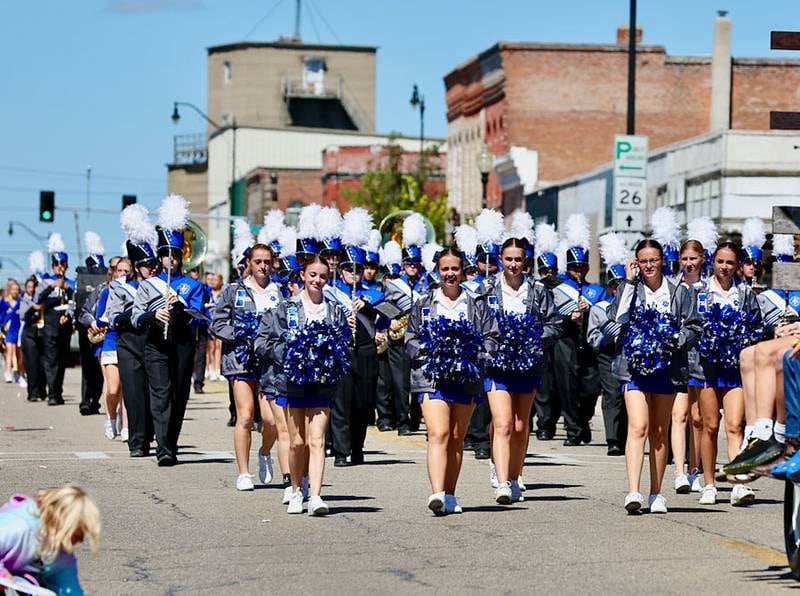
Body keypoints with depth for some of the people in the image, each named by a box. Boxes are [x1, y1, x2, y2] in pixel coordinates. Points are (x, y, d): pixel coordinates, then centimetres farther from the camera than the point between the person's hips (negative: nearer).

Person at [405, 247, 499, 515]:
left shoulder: (477, 305, 11)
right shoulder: (423, 305, 10)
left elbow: (491, 338, 8)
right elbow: (411, 341, 10)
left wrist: (473, 352, -10)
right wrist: (430, 350, -9)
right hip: (432, 377, -2)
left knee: (456, 438, 9)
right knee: (438, 434, -17)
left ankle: (450, 496, 18)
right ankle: (437, 494, -29)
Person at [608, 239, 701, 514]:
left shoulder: (679, 292, 7)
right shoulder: (629, 288, 6)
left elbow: (693, 327, 6)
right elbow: (617, 317, -10)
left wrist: (676, 340, -14)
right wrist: (629, 283, -8)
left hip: (666, 368, 2)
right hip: (634, 367, -2)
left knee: (659, 433, 9)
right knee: (638, 428, -16)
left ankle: (656, 494, 17)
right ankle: (633, 492, -24)